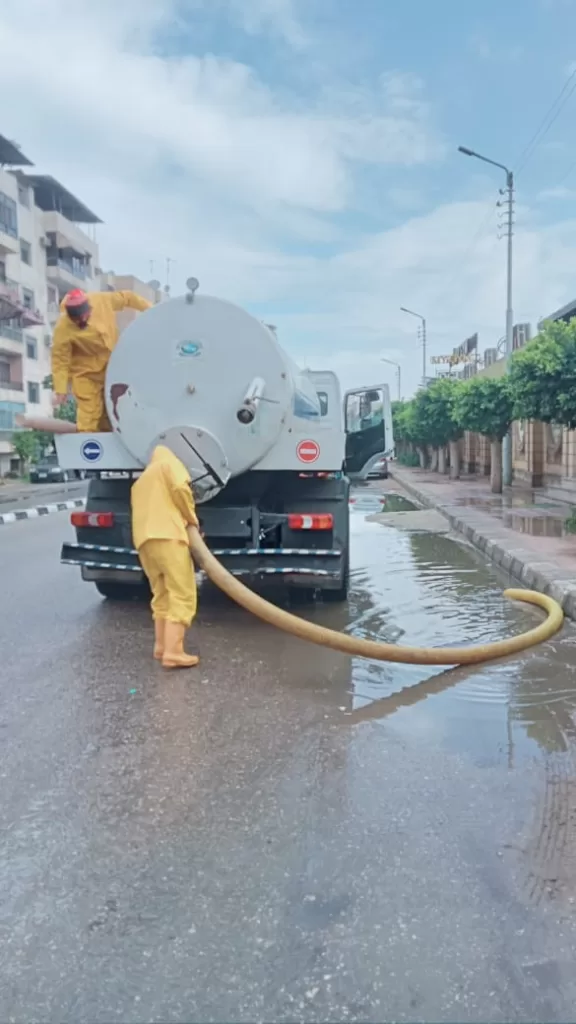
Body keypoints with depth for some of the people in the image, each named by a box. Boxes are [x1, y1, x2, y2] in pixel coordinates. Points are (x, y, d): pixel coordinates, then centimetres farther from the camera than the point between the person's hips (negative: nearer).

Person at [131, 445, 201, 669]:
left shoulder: (139, 482, 33)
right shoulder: (169, 464, 13)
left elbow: (146, 511, 22)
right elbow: (179, 488, -7)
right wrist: (191, 517, 5)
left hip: (144, 540, 7)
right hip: (167, 536, -7)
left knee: (161, 594, 17)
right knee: (182, 595, -8)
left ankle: (161, 646, 17)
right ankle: (173, 652, -16)